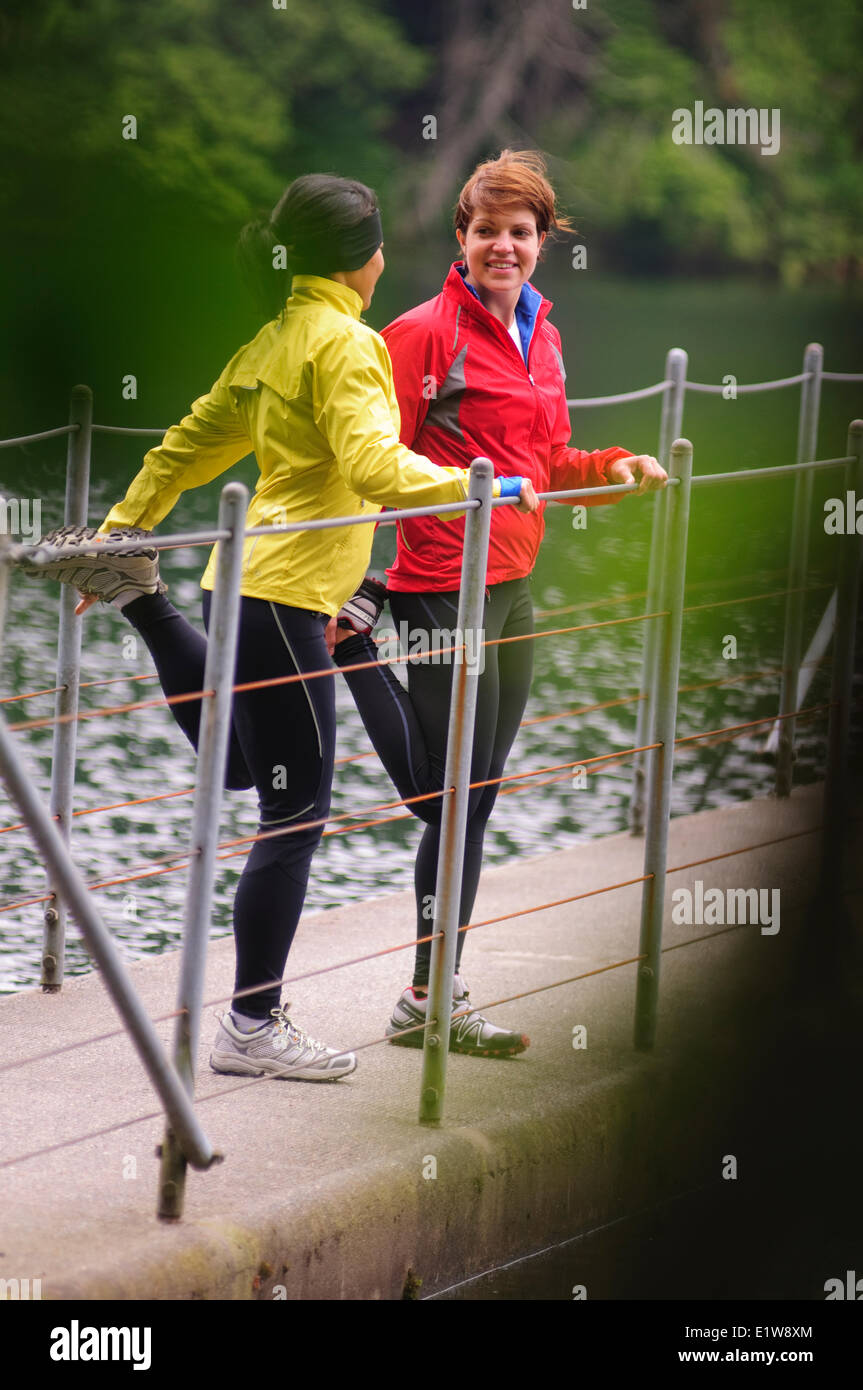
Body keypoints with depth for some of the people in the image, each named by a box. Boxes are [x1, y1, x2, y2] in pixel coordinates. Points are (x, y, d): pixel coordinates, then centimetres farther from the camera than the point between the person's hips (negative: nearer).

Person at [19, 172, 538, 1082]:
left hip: (248, 584, 9)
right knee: (295, 817, -3)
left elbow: (189, 446, 19)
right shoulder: (345, 343, -13)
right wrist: (479, 487, -17)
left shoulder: (275, 341, 13)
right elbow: (373, 468, -24)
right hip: (283, 595, -9)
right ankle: (252, 1030, 1)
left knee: (239, 764, 31)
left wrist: (120, 531, 26)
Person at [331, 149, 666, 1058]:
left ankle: (435, 997, 18)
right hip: (444, 585, -8)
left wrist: (614, 468, 4)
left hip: (512, 585, 8)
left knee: (475, 801, 11)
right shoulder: (426, 332, -11)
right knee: (453, 801, -7)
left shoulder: (540, 335, 12)